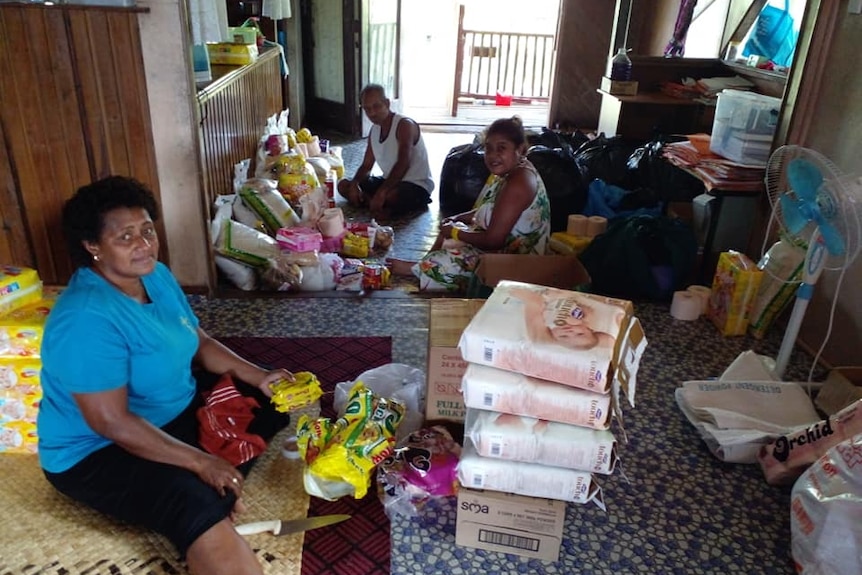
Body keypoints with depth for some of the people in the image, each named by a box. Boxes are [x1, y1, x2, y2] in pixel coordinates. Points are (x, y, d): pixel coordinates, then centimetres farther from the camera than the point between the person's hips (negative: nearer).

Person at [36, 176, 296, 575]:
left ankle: (218, 490, -5)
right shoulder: (85, 320, -29)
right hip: (98, 451, -9)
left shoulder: (156, 275, -3)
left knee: (270, 401, 5)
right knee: (199, 509, -33)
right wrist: (199, 462, -28)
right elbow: (111, 422, -29)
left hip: (177, 409, 10)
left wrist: (257, 376, -7)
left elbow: (199, 342, 6)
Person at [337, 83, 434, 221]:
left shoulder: (404, 125, -17)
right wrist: (354, 183, -12)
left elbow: (403, 164, -31)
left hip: (417, 185, -9)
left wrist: (381, 192, -41)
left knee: (391, 195, -43)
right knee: (344, 185, 0)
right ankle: (384, 206, -16)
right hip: (389, 181, 9)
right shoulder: (374, 130, 9)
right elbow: (366, 165, 11)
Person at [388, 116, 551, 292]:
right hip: (503, 245, 11)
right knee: (448, 228, 20)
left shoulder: (518, 183, -27)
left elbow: (493, 240, -28)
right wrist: (457, 219, 4)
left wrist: (455, 232, -13)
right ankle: (423, 264, 17)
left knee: (440, 263, -15)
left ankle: (415, 268, 11)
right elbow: (489, 210, 18)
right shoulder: (511, 170, 3)